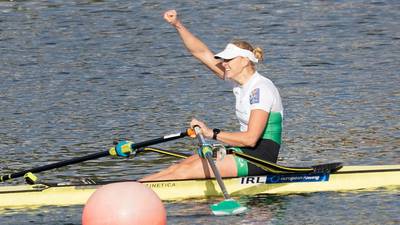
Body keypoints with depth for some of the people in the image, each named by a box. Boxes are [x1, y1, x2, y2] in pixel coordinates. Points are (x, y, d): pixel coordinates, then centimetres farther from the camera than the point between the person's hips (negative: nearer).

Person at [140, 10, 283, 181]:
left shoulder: (261, 89, -16)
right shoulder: (241, 81, 11)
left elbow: (250, 138, -24)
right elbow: (201, 53, 11)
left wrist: (212, 133, -21)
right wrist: (178, 25, 1)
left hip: (260, 156, -9)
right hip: (244, 152, 9)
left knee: (185, 171, -18)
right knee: (179, 166, -6)